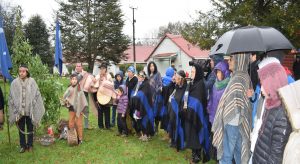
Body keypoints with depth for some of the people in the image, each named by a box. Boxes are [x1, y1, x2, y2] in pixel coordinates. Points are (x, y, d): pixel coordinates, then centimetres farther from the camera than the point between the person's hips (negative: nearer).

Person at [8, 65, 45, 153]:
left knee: (30, 129, 12)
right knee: (21, 129, 12)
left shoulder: (32, 82, -7)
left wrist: (36, 109, -5)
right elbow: (11, 97, 2)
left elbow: (36, 96, -3)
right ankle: (23, 145, 27)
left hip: (30, 110, -1)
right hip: (19, 110, 1)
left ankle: (30, 145, 27)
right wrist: (14, 110, 0)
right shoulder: (14, 83, -4)